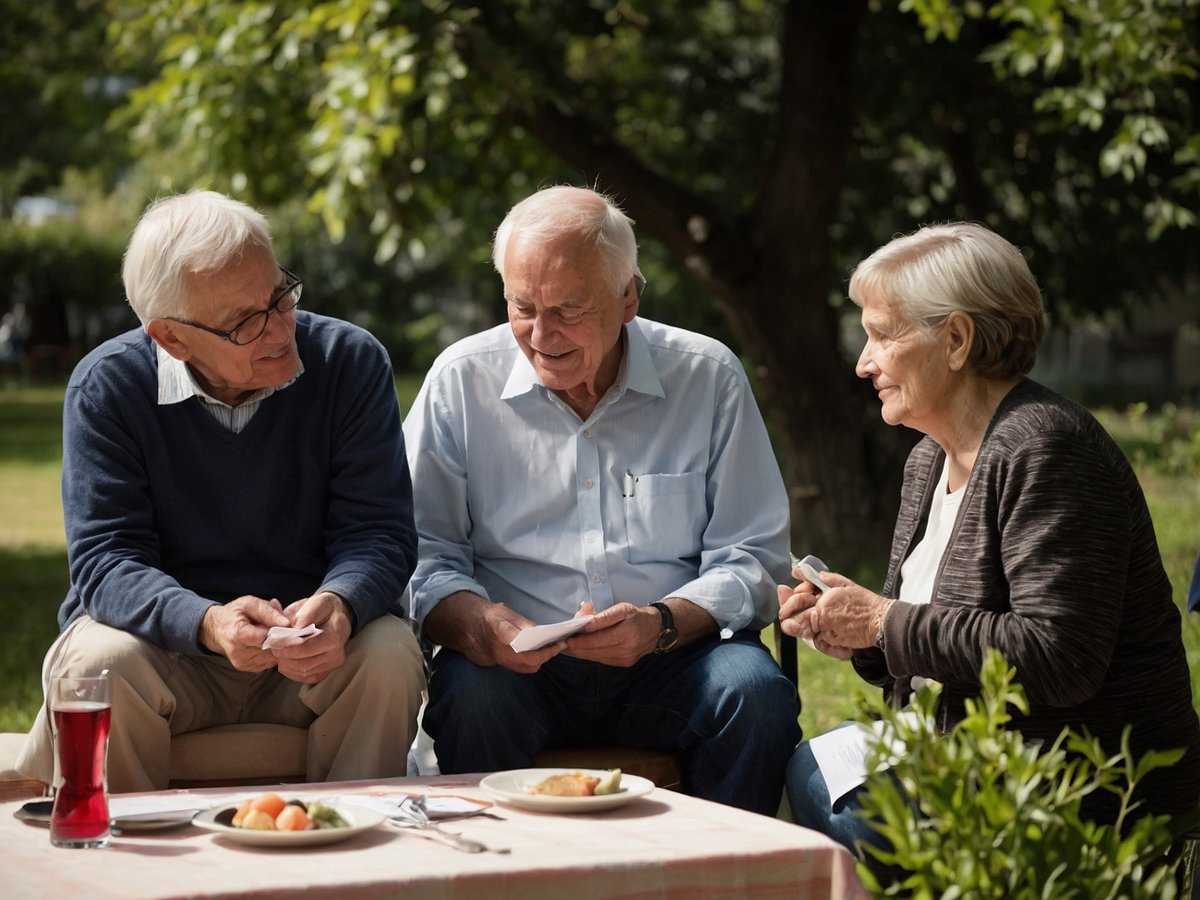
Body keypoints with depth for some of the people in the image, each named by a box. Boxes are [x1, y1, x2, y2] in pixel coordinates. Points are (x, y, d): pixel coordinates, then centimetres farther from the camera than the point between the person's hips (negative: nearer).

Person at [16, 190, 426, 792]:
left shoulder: (351, 362, -6)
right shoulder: (106, 386, -8)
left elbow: (380, 532, -9)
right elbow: (105, 557, -14)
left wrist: (339, 607, -34)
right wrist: (207, 623, -35)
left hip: (314, 636, 1)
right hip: (165, 636, 0)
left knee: (389, 657, -29)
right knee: (100, 664, -31)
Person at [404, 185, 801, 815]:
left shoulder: (709, 378, 3)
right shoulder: (461, 380, 3)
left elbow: (752, 557, 3)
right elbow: (422, 552, 1)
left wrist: (662, 624, -17)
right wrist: (476, 623, -22)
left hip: (670, 664, 1)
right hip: (516, 666, 0)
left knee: (757, 692, -28)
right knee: (470, 696, -32)